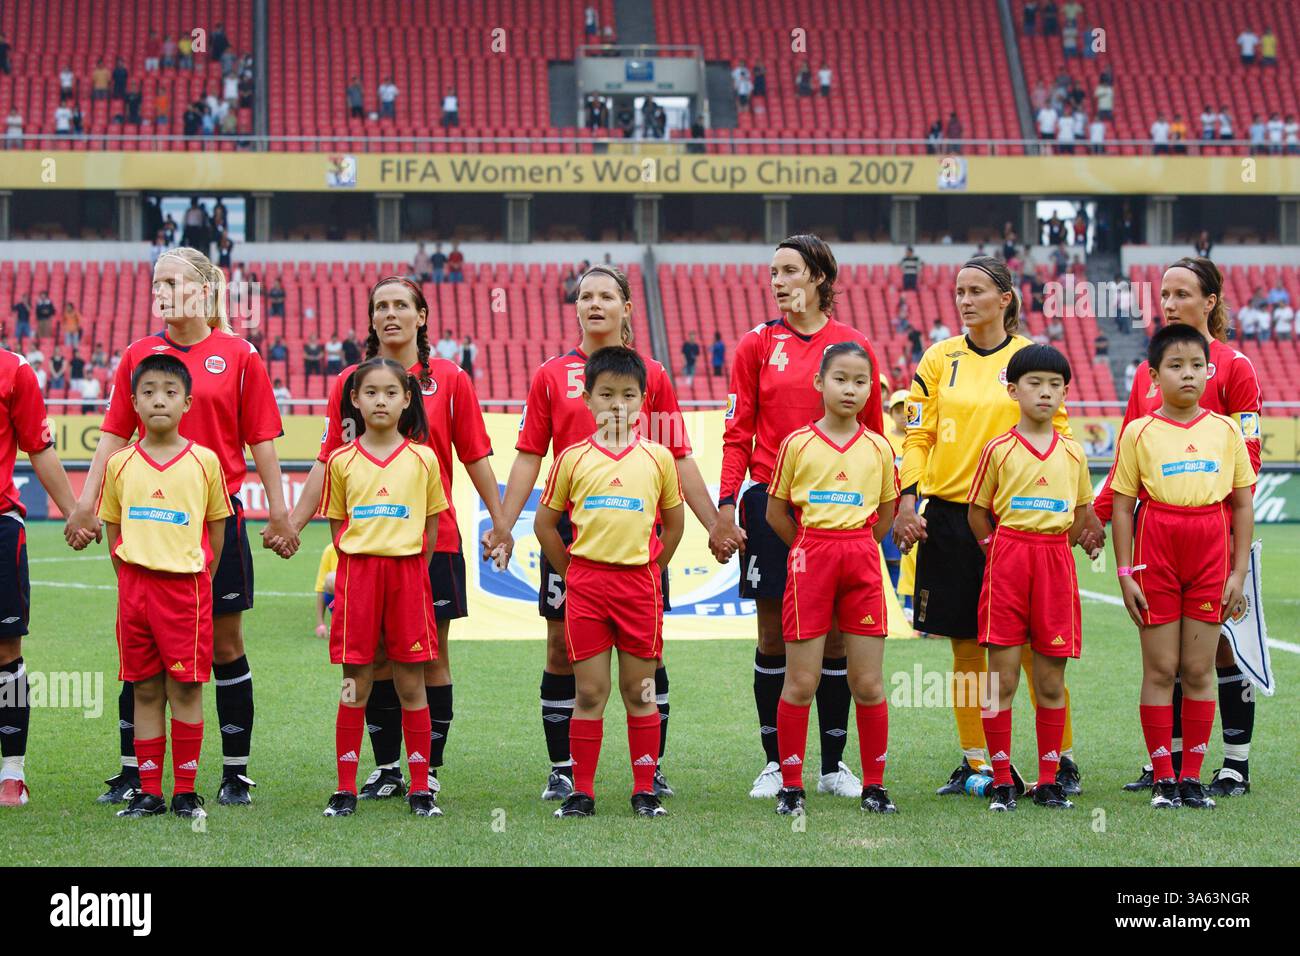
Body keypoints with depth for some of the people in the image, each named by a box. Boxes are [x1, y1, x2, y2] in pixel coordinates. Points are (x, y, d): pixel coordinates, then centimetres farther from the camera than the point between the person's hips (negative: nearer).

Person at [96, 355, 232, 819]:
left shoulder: (204, 461, -1)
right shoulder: (119, 464, 4)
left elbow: (217, 526, 6)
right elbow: (113, 528, 13)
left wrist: (201, 580, 5)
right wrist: (130, 582, 8)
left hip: (186, 585, -2)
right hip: (135, 585, 2)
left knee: (185, 689, -2)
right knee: (145, 691, 6)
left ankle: (185, 792, 5)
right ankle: (149, 791, 11)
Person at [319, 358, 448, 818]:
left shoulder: (423, 459, 3)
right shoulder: (341, 461, 4)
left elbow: (431, 527, 9)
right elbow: (338, 528, 10)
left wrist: (410, 570, 2)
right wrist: (362, 567, 0)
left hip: (408, 573, 0)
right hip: (357, 573, 0)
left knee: (411, 685, 2)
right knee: (355, 685, 1)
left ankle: (420, 789, 7)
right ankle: (345, 790, 7)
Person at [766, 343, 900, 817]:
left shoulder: (878, 448, 6)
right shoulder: (797, 444, 0)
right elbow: (775, 512, 6)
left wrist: (854, 549, 7)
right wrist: (814, 550, 5)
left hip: (862, 565, 2)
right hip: (809, 560, -2)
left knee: (868, 683, 2)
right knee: (801, 682, -1)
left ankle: (874, 785, 12)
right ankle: (790, 785, 8)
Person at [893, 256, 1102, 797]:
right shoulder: (939, 360, 6)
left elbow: (1057, 438, 4)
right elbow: (917, 437, 7)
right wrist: (908, 499, -5)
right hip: (949, 516, 2)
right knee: (965, 645, 6)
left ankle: (1061, 758, 6)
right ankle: (974, 760, 14)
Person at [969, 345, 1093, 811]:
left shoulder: (1072, 454, 8)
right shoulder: (999, 450, 0)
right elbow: (977, 513, 6)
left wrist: (1050, 553, 11)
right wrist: (1003, 555, 4)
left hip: (1055, 564, 3)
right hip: (1006, 559, -2)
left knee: (1051, 681, 5)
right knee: (1002, 679, -3)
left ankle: (1049, 781, 11)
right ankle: (1001, 781, 3)